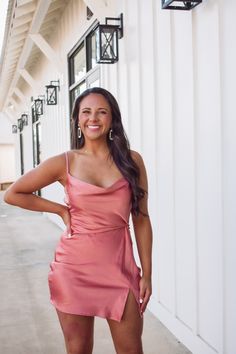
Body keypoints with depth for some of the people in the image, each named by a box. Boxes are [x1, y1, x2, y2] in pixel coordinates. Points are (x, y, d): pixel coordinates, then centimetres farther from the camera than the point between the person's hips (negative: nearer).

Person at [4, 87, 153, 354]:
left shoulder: (132, 161, 0)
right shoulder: (64, 163, -3)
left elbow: (141, 220, 3)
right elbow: (13, 194, 6)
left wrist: (147, 274, 2)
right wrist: (61, 210, 1)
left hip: (119, 267, 1)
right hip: (75, 267, 0)